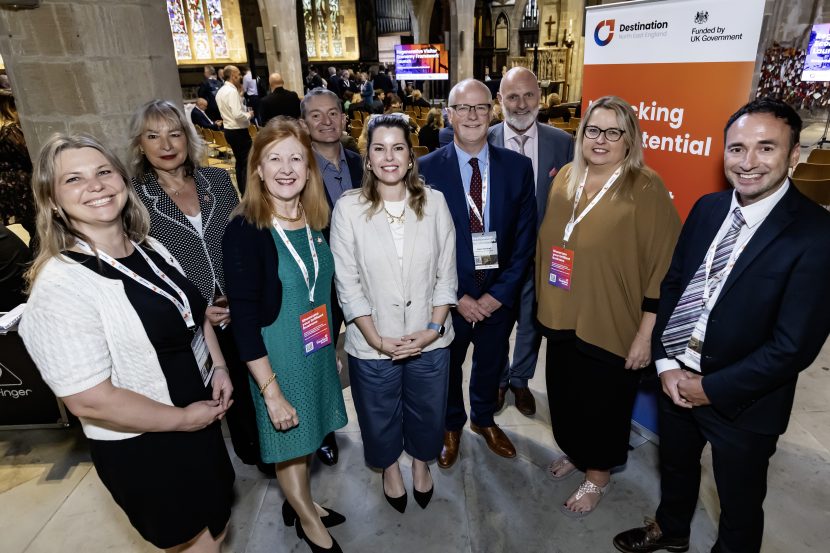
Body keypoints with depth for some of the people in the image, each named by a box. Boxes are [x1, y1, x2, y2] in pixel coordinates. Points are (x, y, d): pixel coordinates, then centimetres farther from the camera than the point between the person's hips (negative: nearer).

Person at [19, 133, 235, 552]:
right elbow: (89, 400, -27)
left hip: (201, 416, 7)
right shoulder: (61, 284, -25)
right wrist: (184, 418, -17)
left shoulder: (151, 250, -1)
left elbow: (194, 312, 13)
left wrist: (219, 368, -1)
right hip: (142, 449, -7)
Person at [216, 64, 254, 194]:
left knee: (240, 161, 17)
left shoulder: (221, 91, 11)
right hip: (239, 131, -10)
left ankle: (242, 191, 24)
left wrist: (240, 94, 12)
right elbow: (237, 114, -26)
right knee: (247, 162, -5)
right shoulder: (232, 91, -18)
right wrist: (249, 115, -8)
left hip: (229, 130, 10)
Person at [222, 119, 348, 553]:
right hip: (278, 355, -5)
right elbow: (244, 319, -21)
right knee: (290, 442, 15)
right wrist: (271, 390, -19)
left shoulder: (316, 221, -2)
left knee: (308, 437, 23)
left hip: (318, 350, 6)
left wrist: (333, 344, 11)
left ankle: (297, 504, 51)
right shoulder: (244, 231, -20)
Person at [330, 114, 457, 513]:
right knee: (381, 416, 21)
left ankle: (421, 462, 54)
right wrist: (378, 340, -13)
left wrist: (435, 327, -10)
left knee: (426, 411, 22)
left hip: (429, 339, 1)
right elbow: (347, 284, -10)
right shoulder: (348, 208, -11)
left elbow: (446, 274, -2)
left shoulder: (434, 202, -7)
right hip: (372, 344, -1)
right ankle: (390, 468, 52)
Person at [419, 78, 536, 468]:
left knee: (491, 363, 23)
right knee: (446, 366, 20)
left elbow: (525, 236, -4)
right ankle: (451, 426, 48)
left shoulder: (517, 166, -5)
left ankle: (484, 419, 52)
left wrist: (499, 293, -11)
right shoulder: (427, 168, -11)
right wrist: (457, 296, -14)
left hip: (498, 294, 2)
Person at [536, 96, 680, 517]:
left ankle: (597, 475, 39)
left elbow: (664, 266, -14)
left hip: (611, 326, -5)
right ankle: (574, 451, 49)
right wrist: (545, 304, 13)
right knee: (565, 396, 21)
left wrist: (646, 333, -14)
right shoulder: (565, 179, 3)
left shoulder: (646, 188, -14)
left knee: (602, 404, 14)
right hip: (563, 318, 5)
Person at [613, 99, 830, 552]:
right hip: (677, 376, 6)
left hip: (742, 398, -5)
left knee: (740, 506, 20)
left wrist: (712, 388, -15)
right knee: (675, 465, 29)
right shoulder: (708, 208, -2)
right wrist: (667, 362, -7)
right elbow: (672, 283, 2)